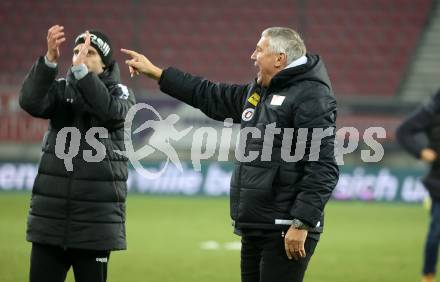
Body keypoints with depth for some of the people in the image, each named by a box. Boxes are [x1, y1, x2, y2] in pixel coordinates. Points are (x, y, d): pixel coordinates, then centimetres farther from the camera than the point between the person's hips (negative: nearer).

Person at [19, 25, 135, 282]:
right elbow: (30, 102, -13)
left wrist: (81, 68, -26)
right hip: (50, 213, 2)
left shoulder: (120, 92, 3)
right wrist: (50, 58, -26)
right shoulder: (60, 89, 8)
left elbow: (110, 112, -20)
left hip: (97, 215, -2)